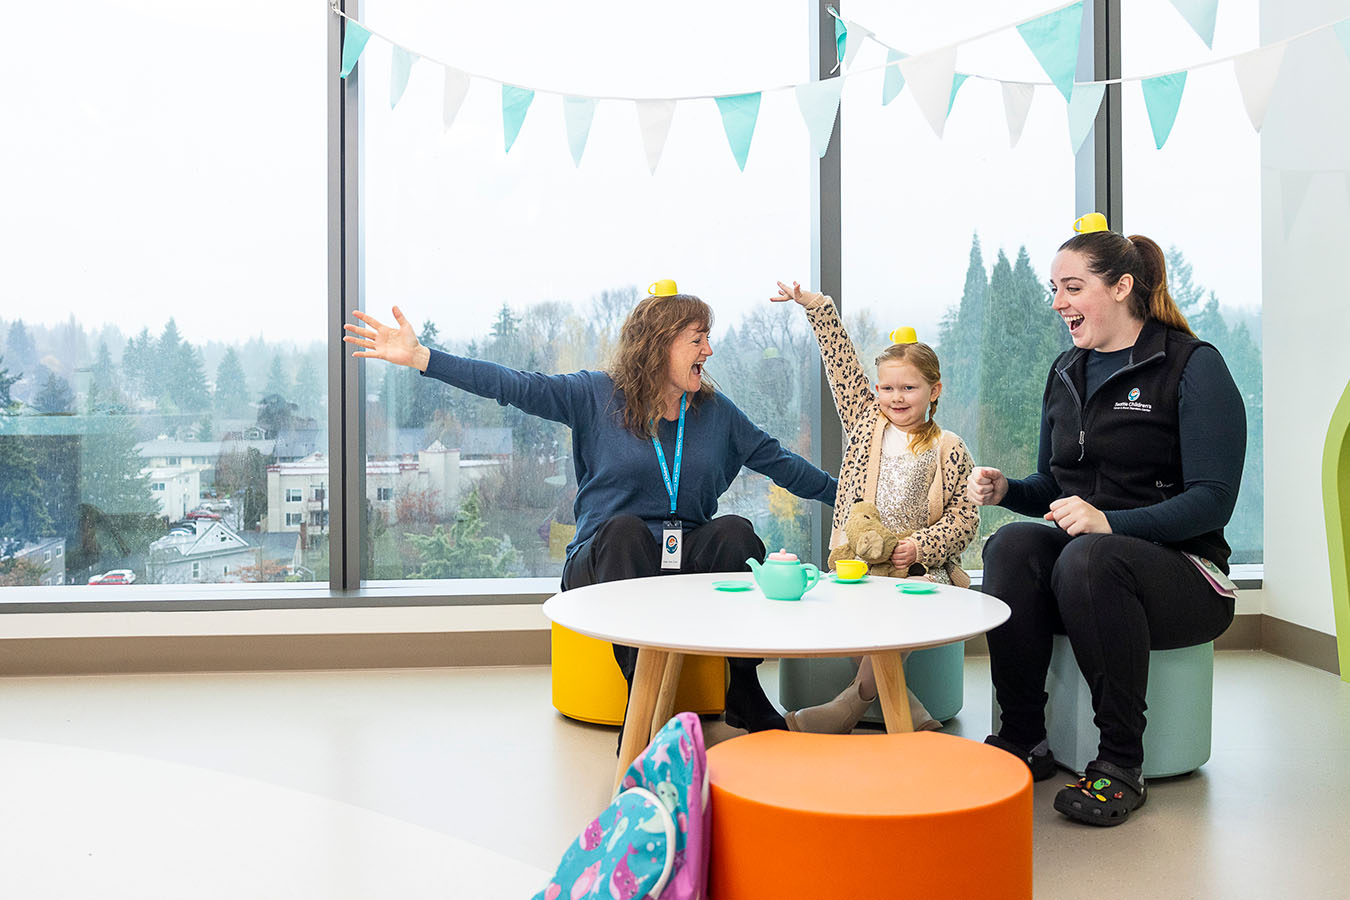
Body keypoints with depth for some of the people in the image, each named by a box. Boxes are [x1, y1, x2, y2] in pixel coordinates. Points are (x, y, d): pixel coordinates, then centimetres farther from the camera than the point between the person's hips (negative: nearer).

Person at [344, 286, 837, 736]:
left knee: (734, 530, -27)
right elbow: (515, 385, -7)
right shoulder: (597, 396, 1)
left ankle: (745, 689, -15)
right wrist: (419, 357, -15)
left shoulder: (716, 411, 12)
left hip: (687, 563, 3)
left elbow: (779, 462, 20)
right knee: (623, 528, -35)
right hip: (603, 563, -2)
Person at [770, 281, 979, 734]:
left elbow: (965, 517, 6)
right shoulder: (865, 422, 14)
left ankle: (852, 703, -18)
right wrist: (817, 306, 15)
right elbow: (841, 361, 14)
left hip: (919, 566, -2)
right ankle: (905, 709, -16)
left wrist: (922, 545, -8)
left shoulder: (949, 451, 6)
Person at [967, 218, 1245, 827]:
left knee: (1089, 557, -36)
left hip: (1182, 571, -5)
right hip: (1074, 569, 5)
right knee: (1011, 543, -27)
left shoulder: (1194, 367, -5)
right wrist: (1005, 490, -1)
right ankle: (1023, 740, -18)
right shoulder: (1065, 374, 14)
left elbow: (1212, 502, -14)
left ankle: (1121, 765, -23)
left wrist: (1110, 522, -28)